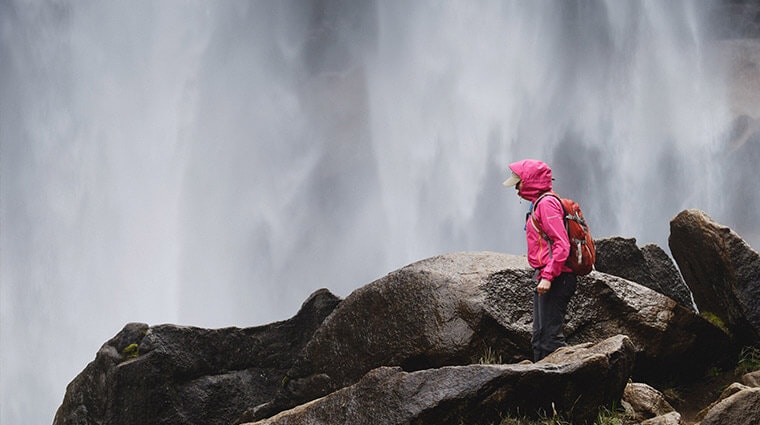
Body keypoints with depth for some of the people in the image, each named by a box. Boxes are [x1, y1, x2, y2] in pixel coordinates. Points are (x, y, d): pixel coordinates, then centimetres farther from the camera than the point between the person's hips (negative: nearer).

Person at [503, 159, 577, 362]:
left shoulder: (547, 204, -12)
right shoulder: (539, 203, 19)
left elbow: (562, 244, -20)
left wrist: (547, 276, -25)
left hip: (555, 279, -11)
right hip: (545, 278, 11)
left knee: (550, 336, -13)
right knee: (539, 338, 13)